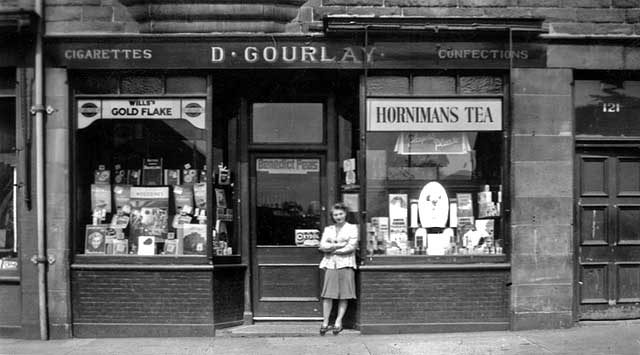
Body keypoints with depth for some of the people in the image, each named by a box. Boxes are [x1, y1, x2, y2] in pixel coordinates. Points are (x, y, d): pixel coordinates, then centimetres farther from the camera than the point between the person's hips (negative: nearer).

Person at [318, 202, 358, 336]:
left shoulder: (352, 228, 8)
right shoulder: (328, 229, 18)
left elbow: (352, 247, -5)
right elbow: (322, 246, 3)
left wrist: (332, 249, -4)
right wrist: (340, 245, -9)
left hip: (346, 264, -2)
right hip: (330, 264, 2)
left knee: (344, 295, -4)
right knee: (328, 294, -5)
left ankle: (338, 322, 2)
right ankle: (325, 322, -2)